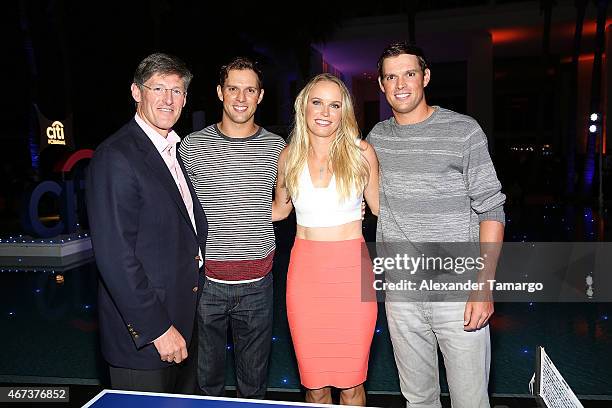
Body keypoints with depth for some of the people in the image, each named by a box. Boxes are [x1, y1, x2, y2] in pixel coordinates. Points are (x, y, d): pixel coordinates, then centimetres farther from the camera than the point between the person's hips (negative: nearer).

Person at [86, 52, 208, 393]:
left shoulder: (178, 150, 9)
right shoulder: (116, 157, -18)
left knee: (186, 400, 23)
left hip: (185, 318, 8)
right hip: (143, 335, -8)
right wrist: (157, 327, -20)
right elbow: (115, 256, -22)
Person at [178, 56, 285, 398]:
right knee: (207, 378, 17)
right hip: (205, 280, 0)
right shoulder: (192, 145, -1)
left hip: (257, 284, 1)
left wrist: (252, 221, -1)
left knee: (255, 382, 16)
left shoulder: (277, 147, 1)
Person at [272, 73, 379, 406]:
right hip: (305, 271, 2)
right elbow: (280, 208, 18)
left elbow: (378, 207, 10)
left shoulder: (361, 153, -3)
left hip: (353, 270, -1)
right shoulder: (289, 157, 2)